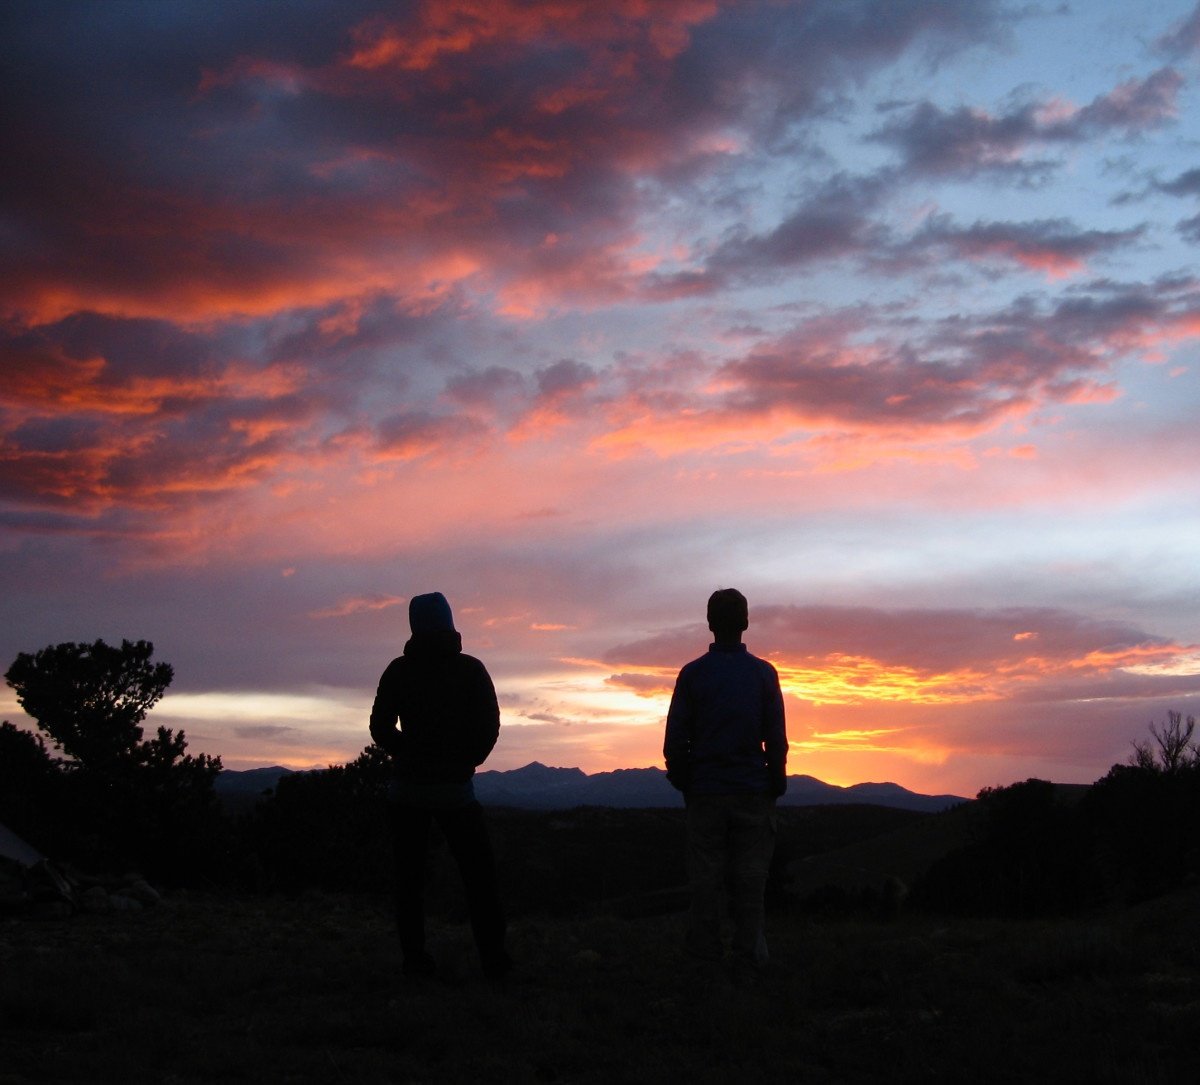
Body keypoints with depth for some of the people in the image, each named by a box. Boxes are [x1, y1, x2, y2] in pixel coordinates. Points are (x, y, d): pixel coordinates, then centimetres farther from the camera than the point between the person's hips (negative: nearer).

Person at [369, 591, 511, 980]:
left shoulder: (399, 670, -1)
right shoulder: (471, 669, -3)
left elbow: (380, 727, 1)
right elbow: (489, 725, -5)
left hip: (408, 787, 1)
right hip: (456, 786, -1)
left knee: (409, 875, 8)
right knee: (478, 874, 6)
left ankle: (415, 959, 5)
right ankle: (493, 959, 3)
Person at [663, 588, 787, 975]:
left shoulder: (692, 674, -2)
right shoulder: (763, 673, -1)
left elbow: (675, 739, -1)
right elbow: (776, 738, 0)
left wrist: (681, 782, 11)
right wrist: (776, 784, 10)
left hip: (705, 791, 0)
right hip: (753, 791, 0)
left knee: (705, 875, 6)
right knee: (749, 876, 4)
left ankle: (704, 952, 8)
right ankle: (748, 956, 5)